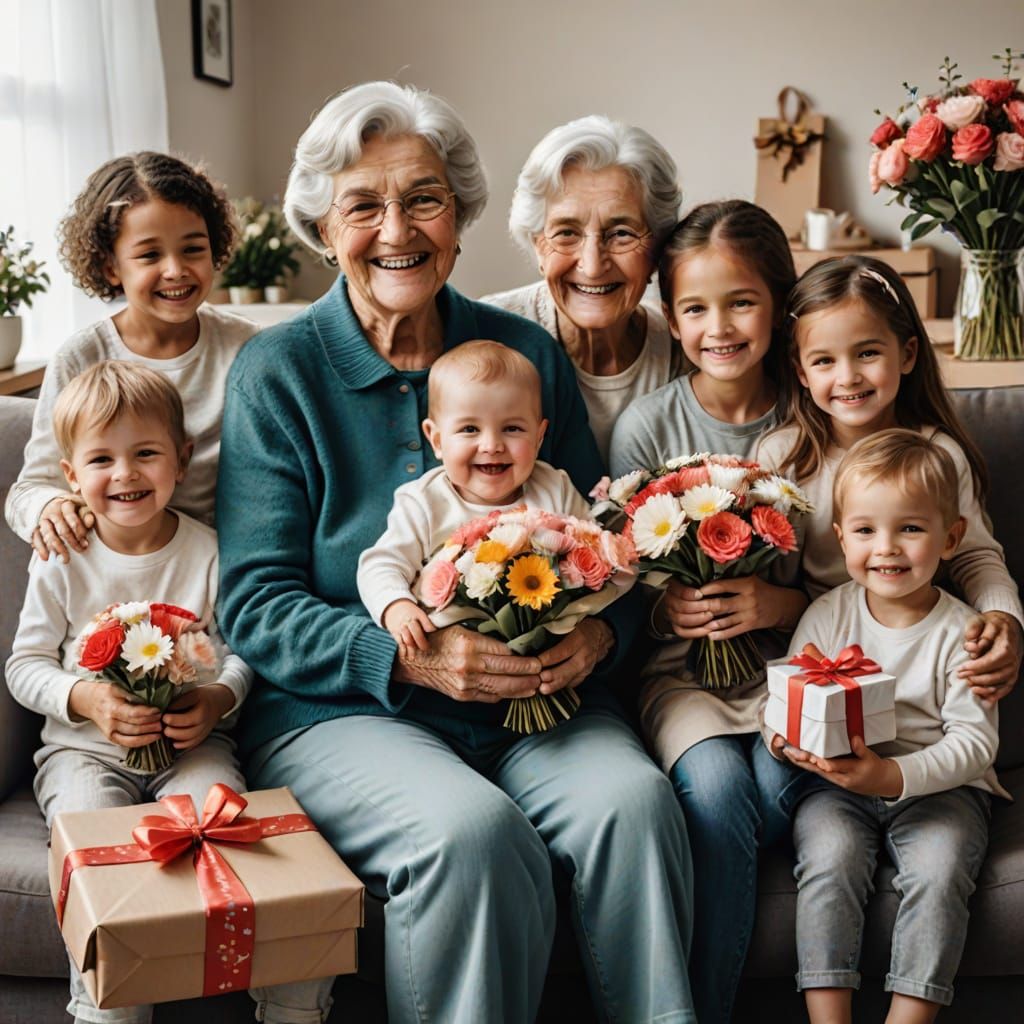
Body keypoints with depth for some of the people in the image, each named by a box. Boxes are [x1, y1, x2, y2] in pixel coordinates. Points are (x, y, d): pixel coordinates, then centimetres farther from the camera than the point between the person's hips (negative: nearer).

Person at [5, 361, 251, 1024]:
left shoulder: (208, 552, 1)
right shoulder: (62, 560, 1)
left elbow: (244, 649, 5)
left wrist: (221, 698, -18)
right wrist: (85, 700, -16)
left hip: (191, 741, 0)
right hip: (85, 745, 1)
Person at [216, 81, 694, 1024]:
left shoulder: (529, 354, 8)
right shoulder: (276, 372, -1)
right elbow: (254, 604, -6)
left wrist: (597, 630, -11)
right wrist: (409, 655, -21)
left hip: (529, 700, 3)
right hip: (337, 708, -2)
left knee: (633, 801, -26)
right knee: (473, 833, -31)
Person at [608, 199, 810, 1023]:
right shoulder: (648, 426, 1)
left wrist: (777, 603, -16)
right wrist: (666, 604, -17)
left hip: (785, 659, 1)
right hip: (679, 670, -1)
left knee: (779, 782, -27)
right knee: (717, 782, -28)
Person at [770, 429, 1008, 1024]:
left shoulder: (959, 632, -6)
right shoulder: (827, 617, 1)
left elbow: (975, 740, -11)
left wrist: (895, 775, -27)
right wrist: (786, 737, -21)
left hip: (939, 786, -1)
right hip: (839, 786, 1)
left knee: (938, 869, -27)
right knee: (830, 854, -25)